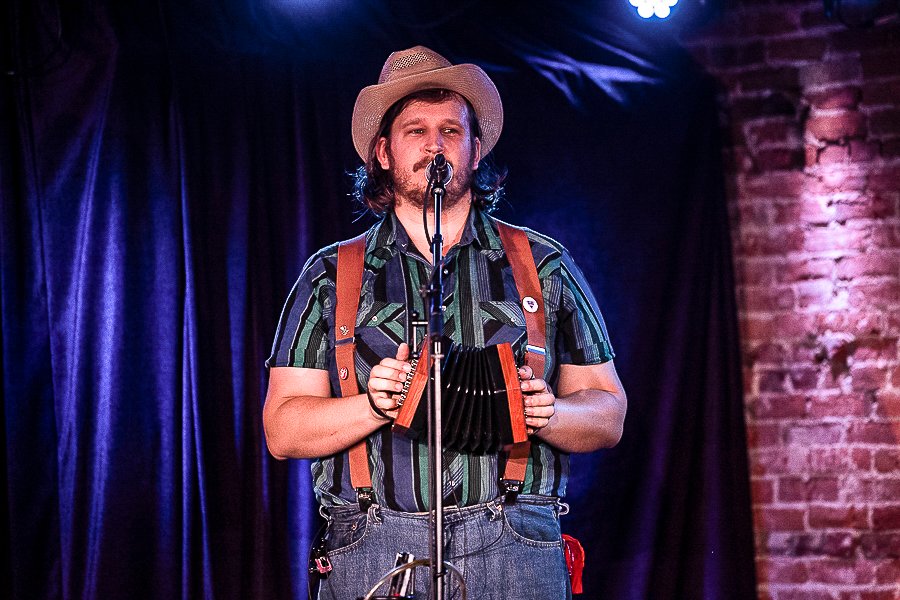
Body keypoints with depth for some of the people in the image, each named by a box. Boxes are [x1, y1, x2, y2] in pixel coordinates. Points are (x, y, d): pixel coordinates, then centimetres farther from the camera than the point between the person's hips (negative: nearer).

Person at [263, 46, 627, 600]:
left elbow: (609, 414, 12)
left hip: (516, 550, 0)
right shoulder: (330, 277, 12)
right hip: (375, 552, 0)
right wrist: (374, 405, -13)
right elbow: (283, 431, 5)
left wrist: (548, 413, -10)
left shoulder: (543, 265, 13)